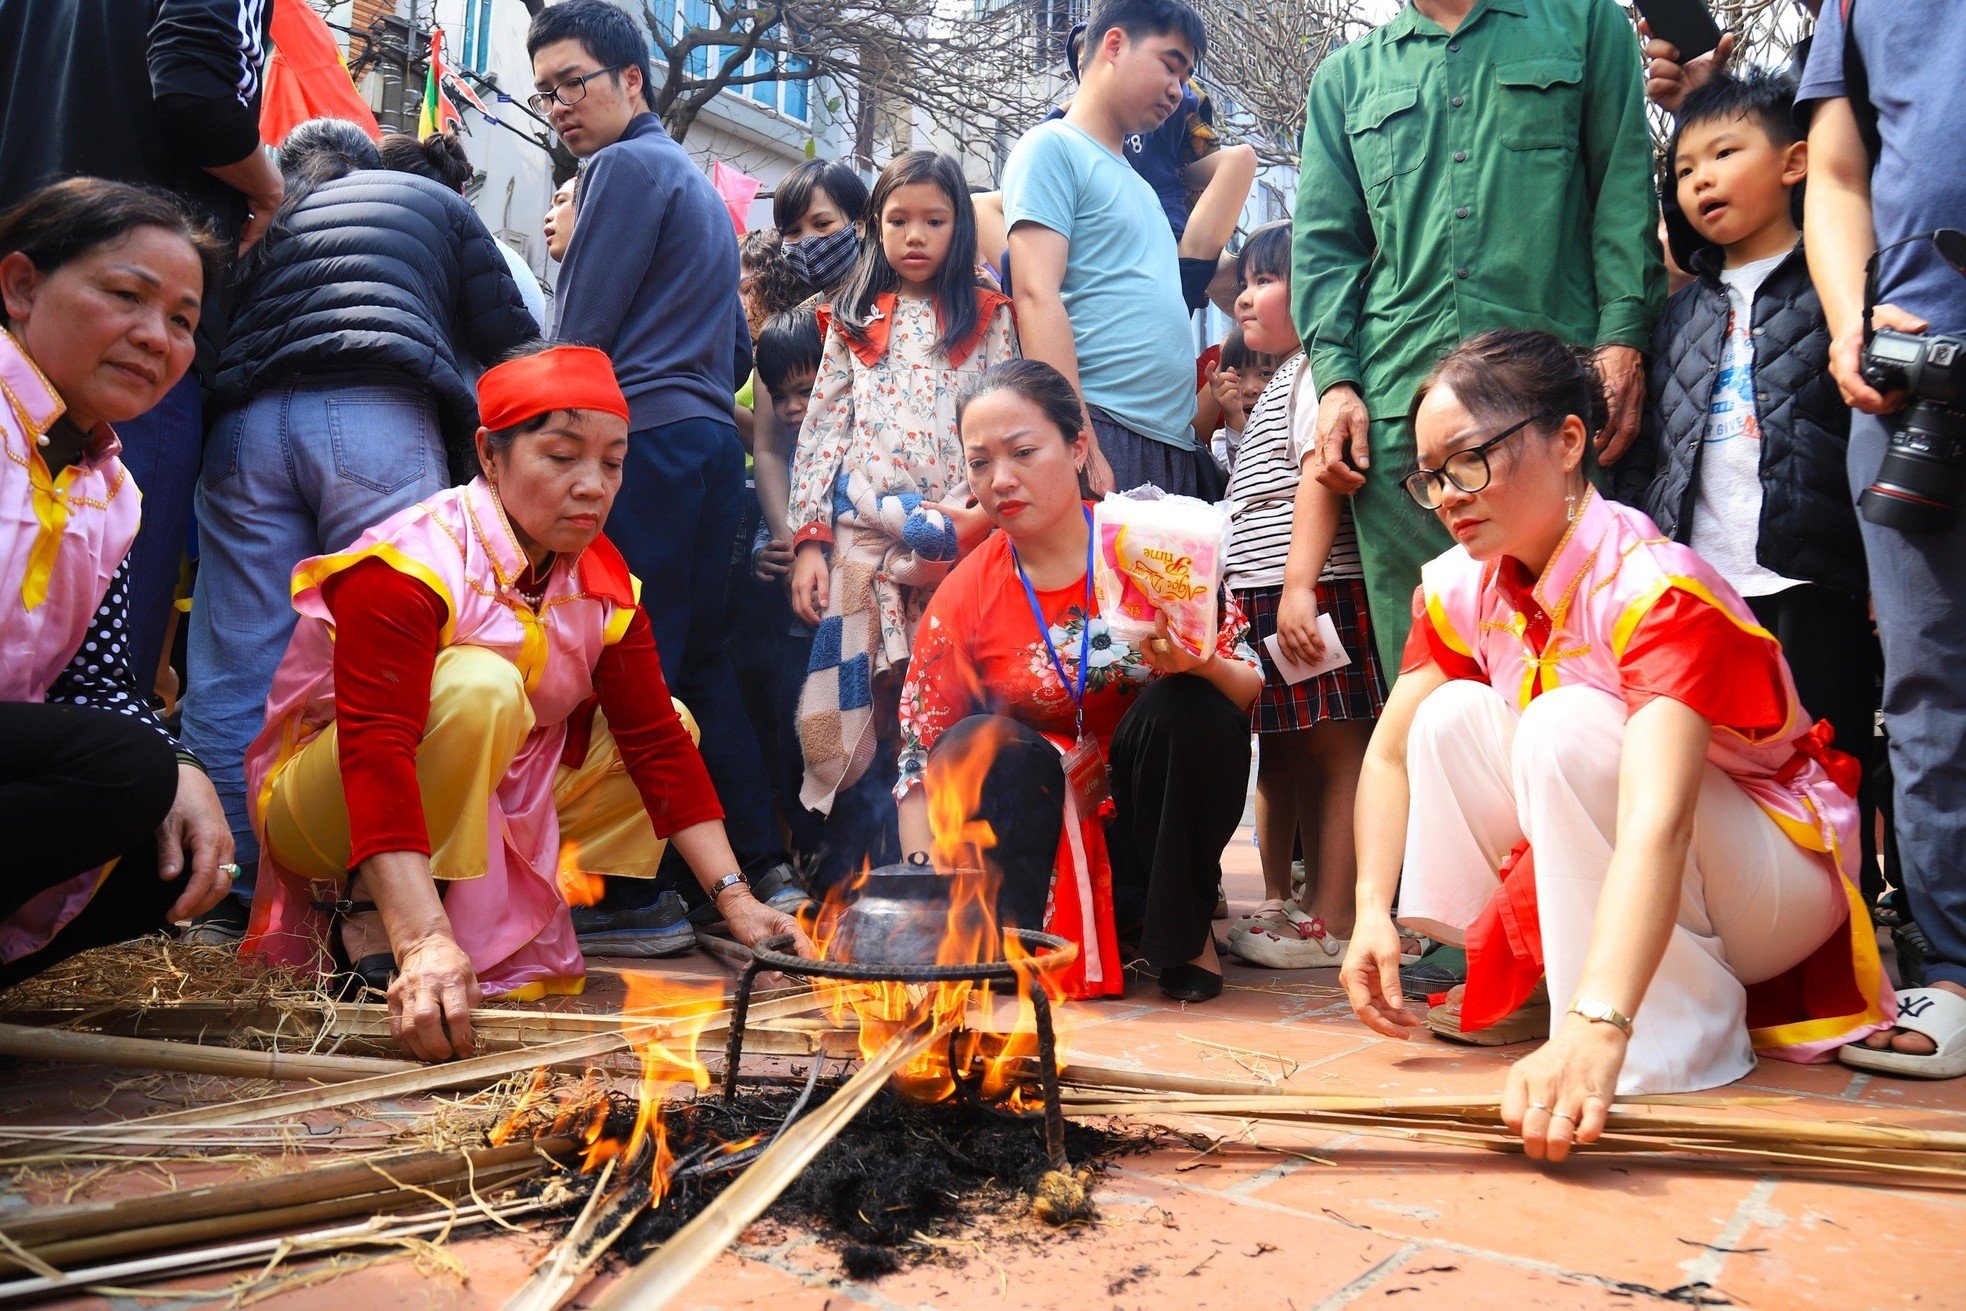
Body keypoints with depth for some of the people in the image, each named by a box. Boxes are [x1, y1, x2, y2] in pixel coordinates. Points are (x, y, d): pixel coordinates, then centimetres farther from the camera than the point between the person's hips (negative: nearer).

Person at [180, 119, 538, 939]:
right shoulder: (432, 201, 26)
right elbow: (510, 339, 16)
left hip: (242, 420, 3)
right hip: (377, 413, -3)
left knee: (233, 676, 3)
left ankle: (229, 898, 3)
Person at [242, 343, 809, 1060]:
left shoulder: (603, 578, -4)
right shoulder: (406, 566, -26)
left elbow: (656, 738, -6)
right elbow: (375, 752, -37)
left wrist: (736, 899, -15)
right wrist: (426, 944, -50)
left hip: (493, 800, 7)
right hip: (327, 807, -7)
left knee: (671, 718, -2)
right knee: (477, 684, -34)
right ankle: (369, 907, -18)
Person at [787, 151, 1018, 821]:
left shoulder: (988, 318, 11)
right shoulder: (855, 321, 15)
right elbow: (821, 431, 10)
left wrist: (980, 520, -11)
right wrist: (808, 541, 1)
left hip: (955, 538, -1)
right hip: (859, 535, 1)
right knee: (855, 706, -1)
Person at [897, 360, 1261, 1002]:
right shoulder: (963, 599, -7)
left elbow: (1251, 689, -8)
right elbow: (921, 760, -6)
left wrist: (1198, 664, -32)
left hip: (1162, 807, 1)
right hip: (1043, 826, -1)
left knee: (1184, 704, -28)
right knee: (981, 743, -28)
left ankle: (1181, 930, -7)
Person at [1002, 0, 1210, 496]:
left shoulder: (1138, 183, 26)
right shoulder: (1052, 147, 2)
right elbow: (1036, 295, -11)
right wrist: (1082, 452, -20)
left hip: (1176, 447, 8)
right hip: (1103, 434, -8)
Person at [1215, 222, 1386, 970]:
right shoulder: (1276, 387, 26)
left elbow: (1321, 476, -16)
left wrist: (1299, 584, -24)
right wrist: (1238, 589, 24)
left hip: (1315, 595, -10)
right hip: (1265, 600, 10)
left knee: (1332, 748, -6)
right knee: (1282, 753, 14)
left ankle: (1333, 923, -3)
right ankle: (1282, 903, 24)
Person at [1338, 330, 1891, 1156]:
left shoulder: (1657, 590, -29)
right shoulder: (1460, 586, -7)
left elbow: (1656, 824, -43)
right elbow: (1391, 752, -6)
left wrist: (1596, 1030, -54)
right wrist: (1373, 911, -21)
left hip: (1782, 876, -6)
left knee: (1565, 727, -31)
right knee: (1451, 716, -13)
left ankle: (1684, 1028, -19)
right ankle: (1528, 986, -4)